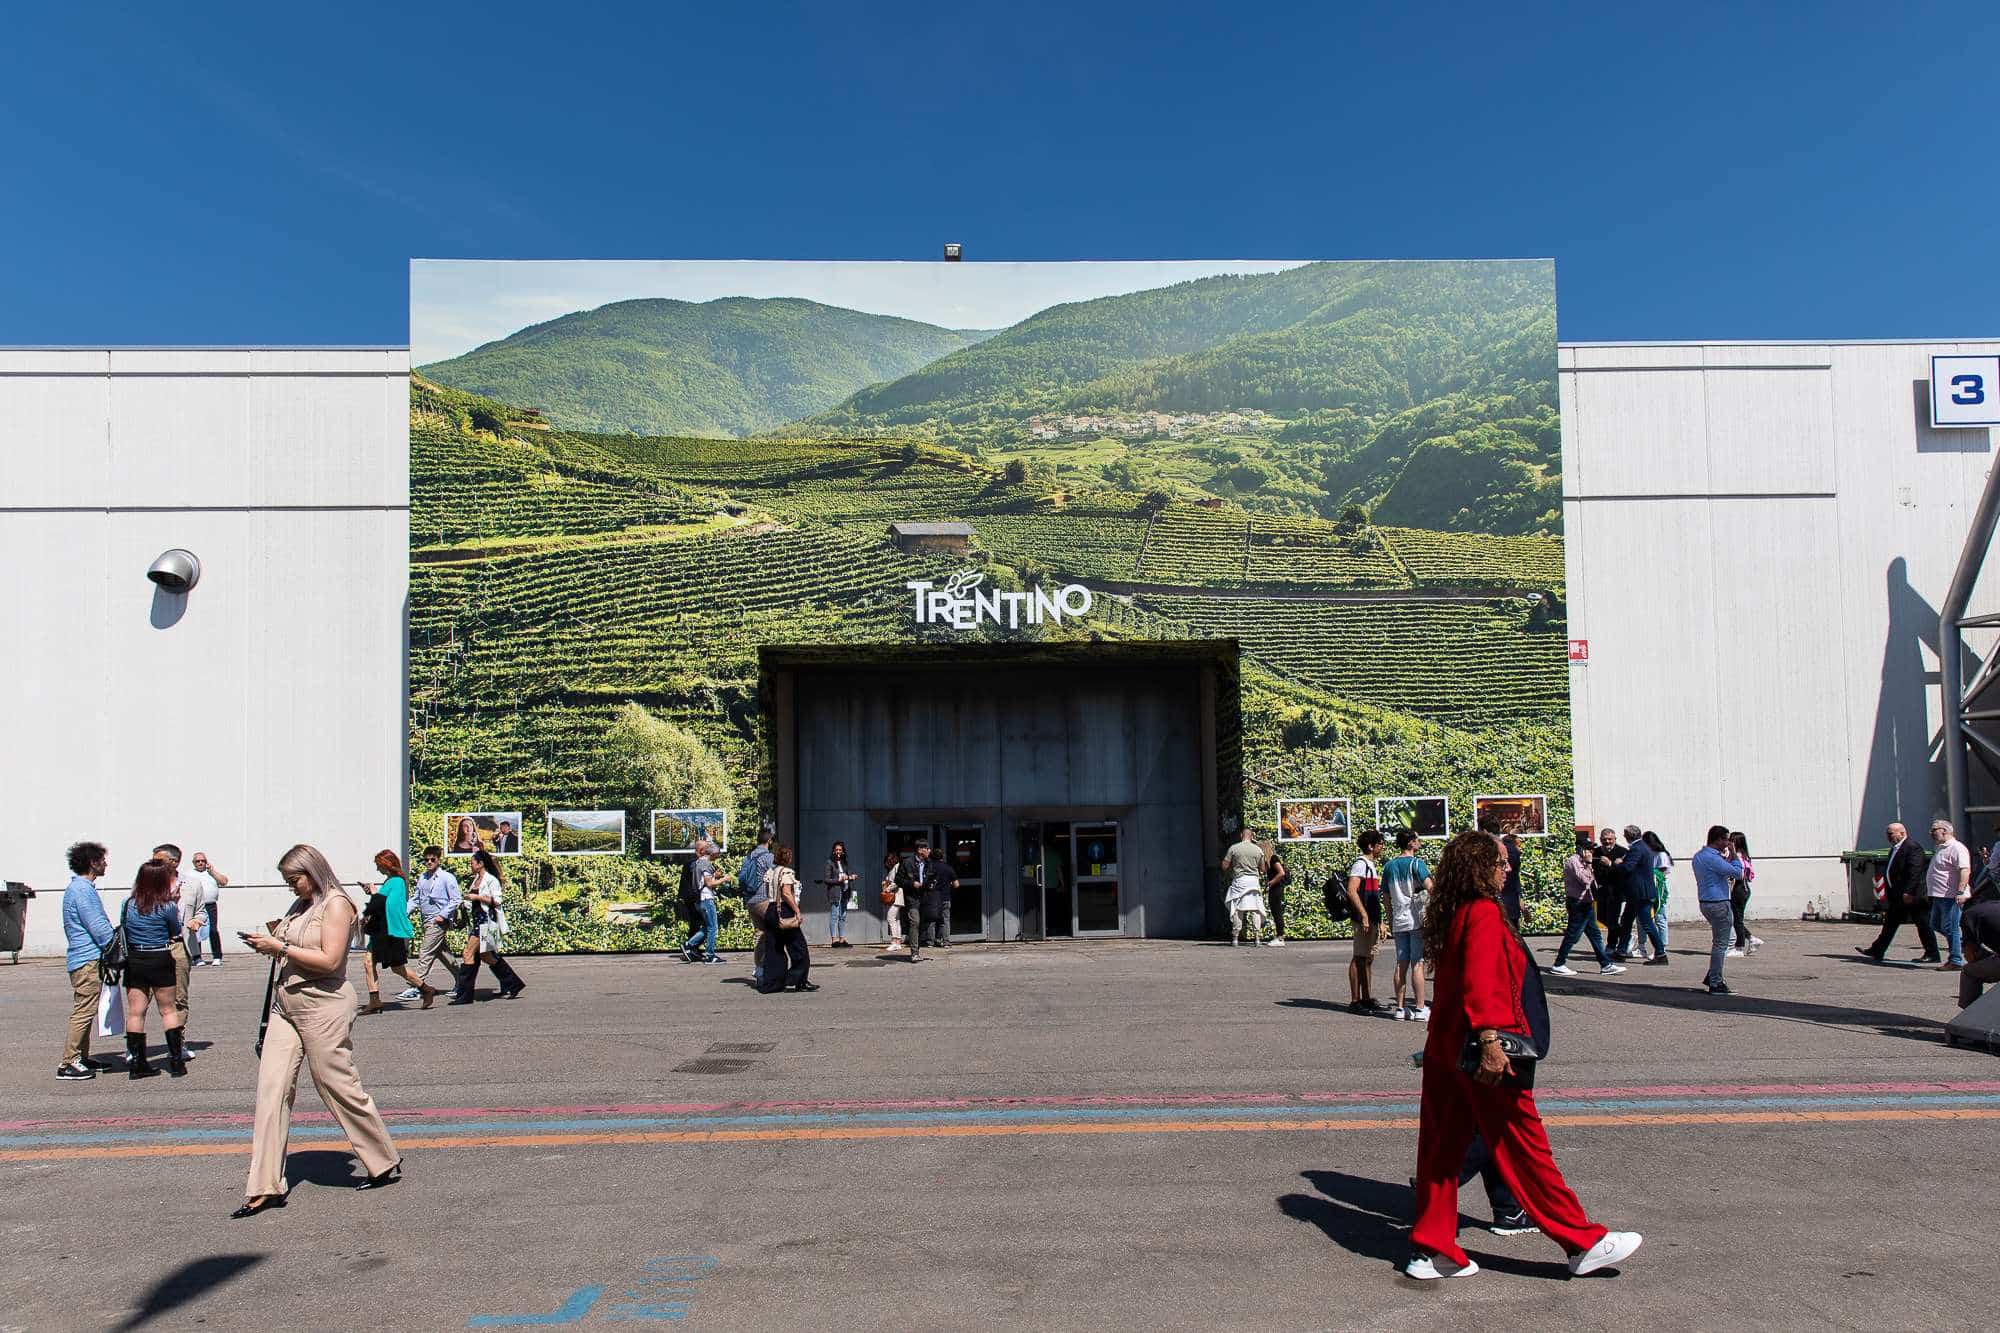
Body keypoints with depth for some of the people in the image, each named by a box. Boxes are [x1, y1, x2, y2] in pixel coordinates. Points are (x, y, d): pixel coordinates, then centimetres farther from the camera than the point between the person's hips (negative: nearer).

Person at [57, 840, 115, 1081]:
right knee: (84, 1011, -8)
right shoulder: (82, 890, -15)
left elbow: (100, 923, 22)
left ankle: (81, 1058, 21)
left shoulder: (82, 887, 17)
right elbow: (99, 928, -19)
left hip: (85, 959, 11)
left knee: (85, 1011, 15)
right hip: (88, 961, -11)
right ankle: (68, 1063, -6)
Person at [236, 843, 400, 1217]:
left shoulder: (336, 904, -10)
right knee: (271, 1088, -1)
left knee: (339, 1086, 1)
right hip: (287, 1005, 8)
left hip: (323, 1007, -8)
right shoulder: (301, 906, 14)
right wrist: (269, 945, 4)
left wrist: (280, 947, -17)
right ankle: (265, 1187, 2)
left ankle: (386, 1164, 18)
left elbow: (329, 960, -19)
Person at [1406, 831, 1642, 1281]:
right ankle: (1582, 1243, 14)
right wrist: (1489, 1041, -34)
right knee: (1524, 1148, 1)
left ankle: (1432, 1248, 15)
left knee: (1443, 1148, 10)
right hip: (1485, 1056, -9)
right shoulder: (1484, 914, -15)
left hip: (1445, 1049, 9)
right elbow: (1480, 982, -27)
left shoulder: (1453, 915, 13)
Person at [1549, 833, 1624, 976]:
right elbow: (1584, 879, -24)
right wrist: (1589, 864, -14)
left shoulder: (1581, 862, 17)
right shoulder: (1573, 861, -14)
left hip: (1585, 904, 10)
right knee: (1573, 935, -6)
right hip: (1578, 904, -10)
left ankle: (1606, 965, 14)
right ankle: (1558, 965, 0)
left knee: (1594, 935, 10)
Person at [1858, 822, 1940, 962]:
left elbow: (1915, 872, -22)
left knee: (1923, 924, -1)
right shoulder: (1894, 849, 15)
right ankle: (1876, 951, 14)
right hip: (1897, 896, 10)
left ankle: (1933, 955, 7)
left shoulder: (1913, 847, -15)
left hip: (1913, 894, -10)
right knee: (1890, 923, 11)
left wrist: (1908, 892, -25)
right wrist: (1888, 892, 18)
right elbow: (1890, 871, 20)